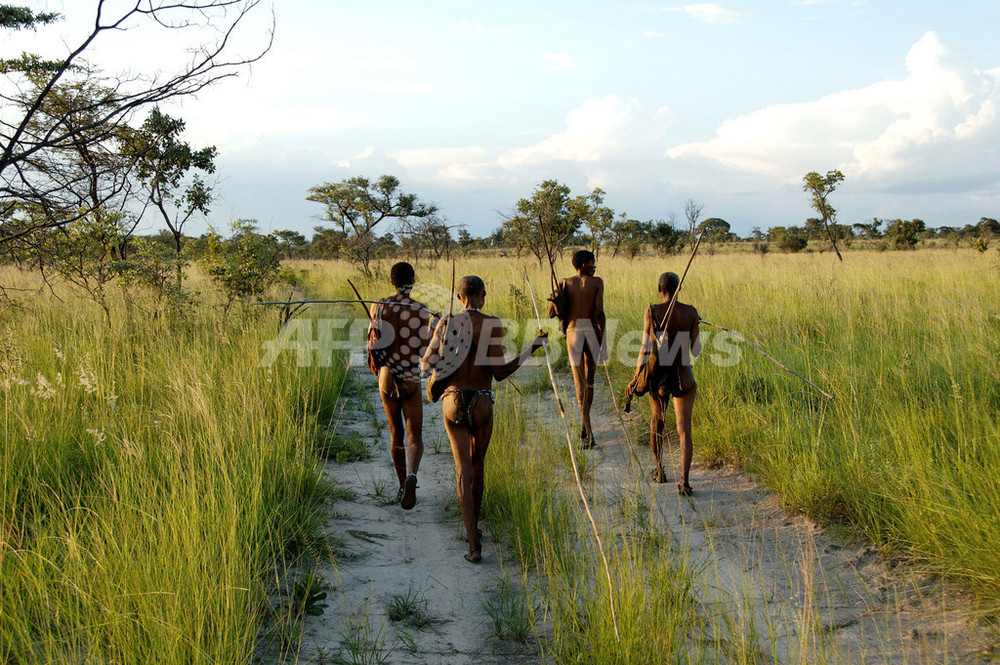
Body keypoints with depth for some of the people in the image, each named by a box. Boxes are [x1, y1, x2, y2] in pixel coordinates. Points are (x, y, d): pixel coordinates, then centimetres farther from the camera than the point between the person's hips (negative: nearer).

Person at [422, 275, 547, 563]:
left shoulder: (447, 323, -1)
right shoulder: (493, 324, -8)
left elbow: (427, 365, -1)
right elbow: (499, 373, -8)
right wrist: (532, 348, 0)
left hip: (452, 402, 1)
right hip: (481, 403, -1)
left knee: (463, 471, 2)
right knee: (477, 464, 22)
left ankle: (474, 546, -7)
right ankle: (473, 527, 36)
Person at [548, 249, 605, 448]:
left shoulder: (565, 283, 5)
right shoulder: (597, 282, -1)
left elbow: (551, 312, 0)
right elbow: (599, 312, -10)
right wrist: (602, 338, -5)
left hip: (573, 333, 1)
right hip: (592, 332, 0)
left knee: (580, 385, 0)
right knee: (590, 381, 19)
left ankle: (588, 433, -10)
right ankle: (584, 427, 28)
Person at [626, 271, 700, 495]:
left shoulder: (652, 311, -8)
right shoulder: (691, 312, -3)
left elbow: (646, 349, -10)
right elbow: (696, 350, 2)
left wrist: (636, 378, -1)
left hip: (659, 377, 0)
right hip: (683, 377, 0)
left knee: (657, 420, 25)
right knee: (684, 429, 3)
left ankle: (659, 470, 35)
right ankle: (684, 481, -12)